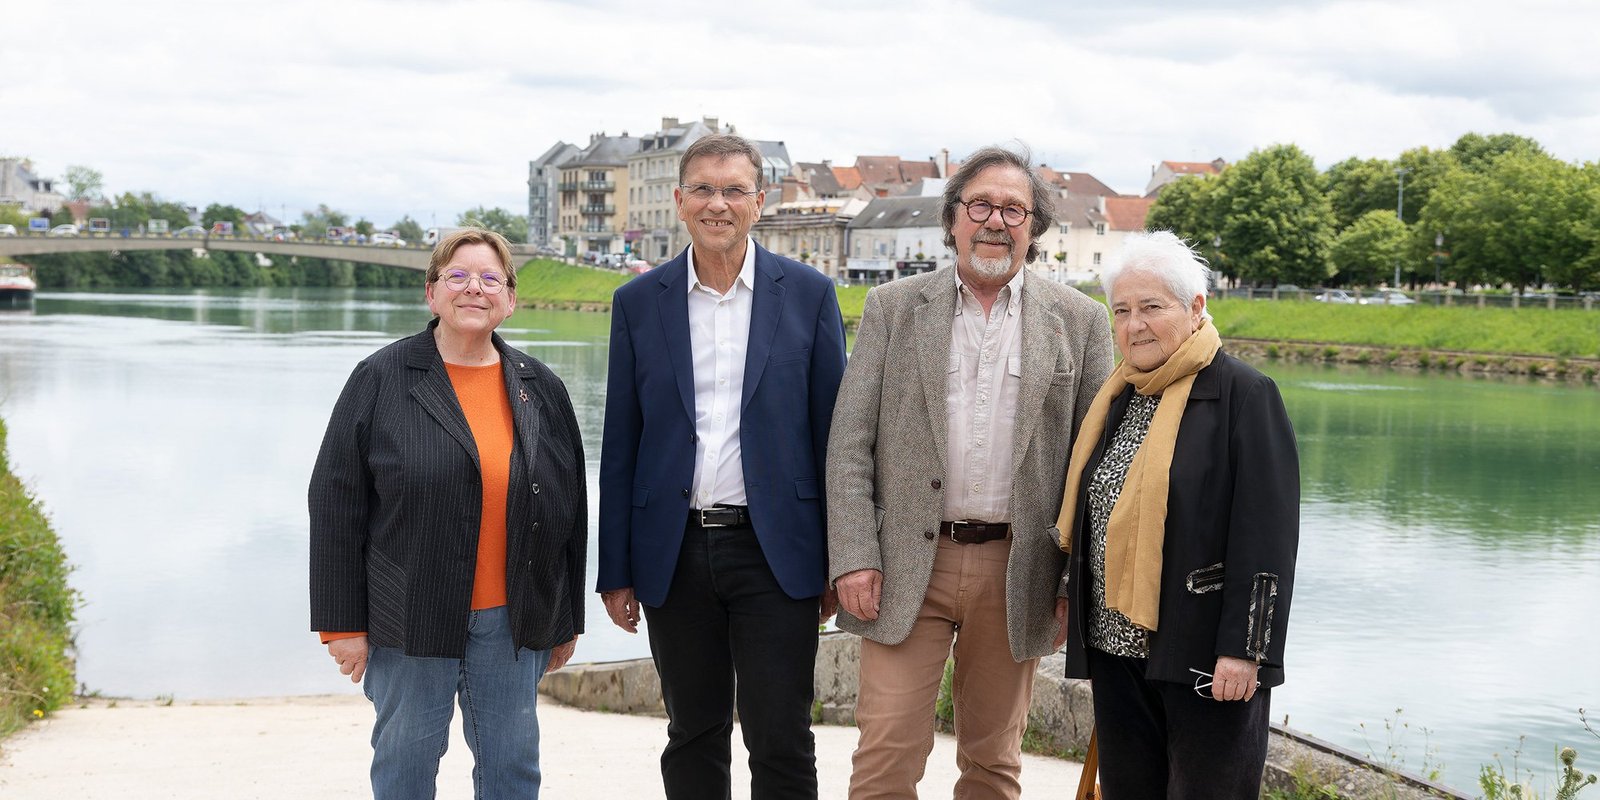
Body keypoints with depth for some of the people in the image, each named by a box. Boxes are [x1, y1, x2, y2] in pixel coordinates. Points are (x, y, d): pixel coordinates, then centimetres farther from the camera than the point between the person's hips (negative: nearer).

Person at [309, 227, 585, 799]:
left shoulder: (541, 389, 7)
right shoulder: (381, 380, -2)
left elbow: (570, 509, 12)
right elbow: (336, 502, -4)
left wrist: (567, 620, 12)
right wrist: (343, 622, -7)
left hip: (512, 622, 3)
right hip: (410, 619, -2)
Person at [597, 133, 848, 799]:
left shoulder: (809, 294, 2)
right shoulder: (639, 302, 6)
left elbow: (831, 433, 3)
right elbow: (620, 444, 7)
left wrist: (838, 561, 0)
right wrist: (615, 570, 4)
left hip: (775, 552, -2)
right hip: (676, 553, 2)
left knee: (782, 744, -1)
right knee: (693, 740, 12)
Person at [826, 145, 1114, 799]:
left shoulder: (1078, 320, 5)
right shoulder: (893, 308, 4)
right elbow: (849, 443, 1)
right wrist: (853, 559, -7)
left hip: (1017, 570, 1)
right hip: (907, 564, -1)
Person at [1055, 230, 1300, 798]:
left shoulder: (1243, 394, -9)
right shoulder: (1116, 399, 12)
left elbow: (1267, 533, -14)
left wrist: (1243, 648, -17)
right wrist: (1079, 613, 18)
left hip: (1202, 657, -7)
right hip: (1116, 647, 7)